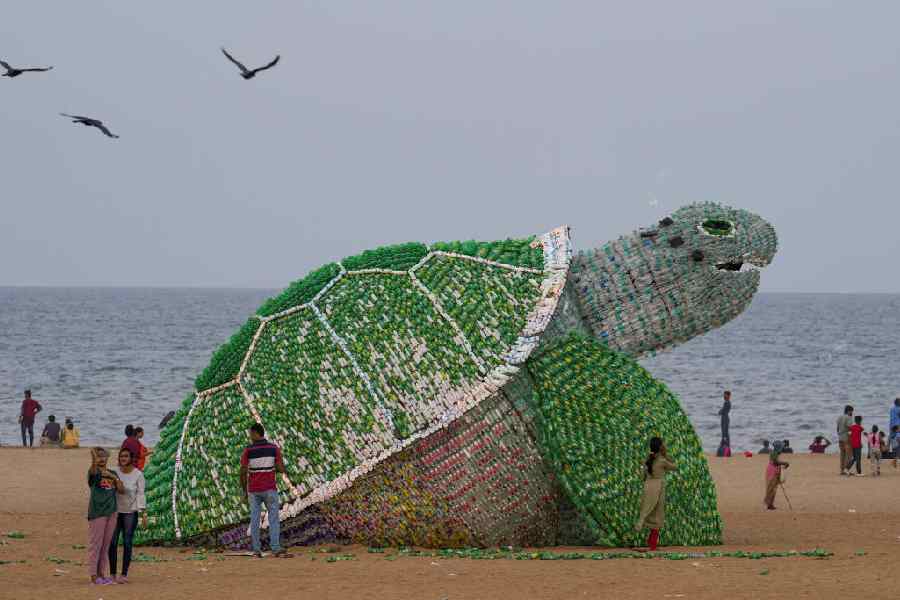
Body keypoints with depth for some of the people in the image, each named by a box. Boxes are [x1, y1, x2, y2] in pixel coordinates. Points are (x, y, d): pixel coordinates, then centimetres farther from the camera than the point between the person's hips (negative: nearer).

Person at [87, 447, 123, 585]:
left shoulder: (112, 473, 12)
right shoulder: (94, 473, -6)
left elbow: (121, 490, 4)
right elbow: (93, 469, -31)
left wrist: (114, 477, -11)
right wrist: (93, 457, -52)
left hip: (111, 512, 6)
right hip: (97, 512, -6)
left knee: (106, 544, 11)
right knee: (95, 544, -3)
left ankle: (101, 573, 19)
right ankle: (93, 575, 0)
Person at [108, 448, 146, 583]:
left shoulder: (138, 474, -5)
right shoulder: (114, 471, 0)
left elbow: (140, 494, -6)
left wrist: (143, 513, -12)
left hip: (130, 512, -2)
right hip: (115, 511, 2)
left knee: (127, 543, 0)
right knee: (112, 543, 0)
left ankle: (124, 574, 5)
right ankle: (112, 574, 8)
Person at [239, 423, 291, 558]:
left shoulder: (248, 450, -6)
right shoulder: (274, 448, -6)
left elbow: (243, 472, -9)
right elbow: (281, 469, -8)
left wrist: (244, 492, 3)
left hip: (253, 490, 2)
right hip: (269, 489, -2)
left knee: (255, 520, 8)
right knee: (274, 519, 0)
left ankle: (256, 550, 5)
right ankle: (277, 550, -9)